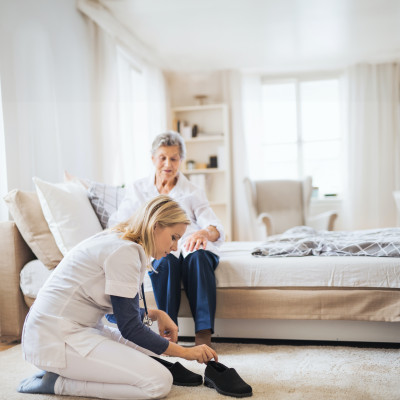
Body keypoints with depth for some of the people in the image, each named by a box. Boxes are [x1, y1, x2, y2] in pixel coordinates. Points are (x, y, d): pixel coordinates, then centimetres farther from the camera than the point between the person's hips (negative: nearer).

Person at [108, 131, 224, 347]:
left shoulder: (192, 192, 14)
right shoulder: (137, 189, 18)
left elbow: (215, 227, -1)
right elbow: (116, 224, 9)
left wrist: (205, 233, -28)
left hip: (190, 246, 1)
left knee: (198, 257, -35)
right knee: (166, 261, -36)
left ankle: (203, 334, -37)